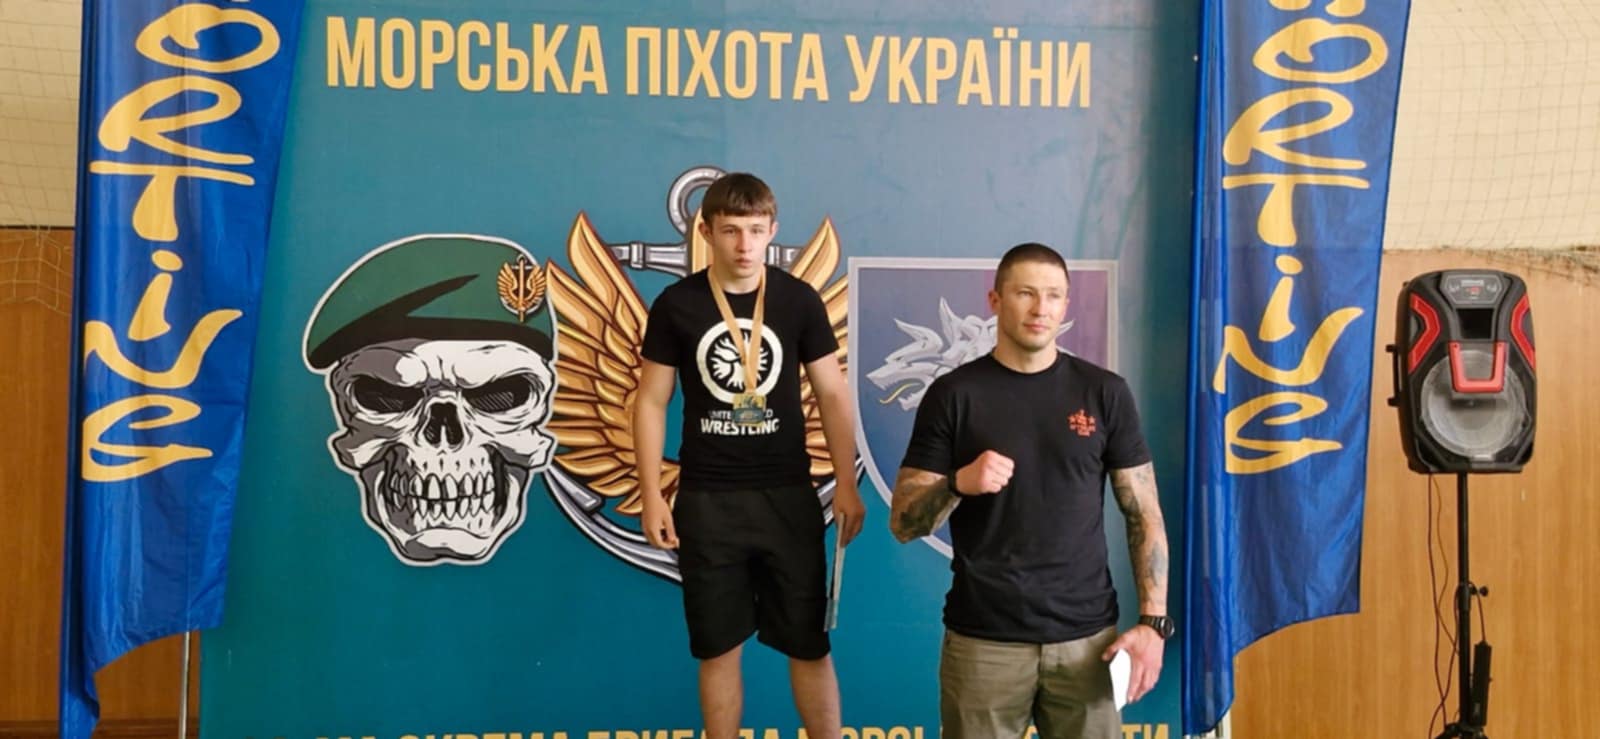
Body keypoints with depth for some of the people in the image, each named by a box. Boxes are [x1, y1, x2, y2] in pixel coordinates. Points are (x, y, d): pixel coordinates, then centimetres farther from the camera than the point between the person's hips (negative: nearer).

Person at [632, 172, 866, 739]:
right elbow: (652, 402, 2)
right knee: (718, 649, 9)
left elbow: (832, 395, 4)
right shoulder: (675, 305, -2)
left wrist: (847, 485, -1)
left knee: (809, 645, 6)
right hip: (706, 500, 0)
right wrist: (651, 494, -2)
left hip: (788, 495, 0)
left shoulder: (799, 300, -1)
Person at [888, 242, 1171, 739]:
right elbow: (903, 524, -3)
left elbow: (1144, 516, 5)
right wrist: (957, 483, -21)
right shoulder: (953, 394, -3)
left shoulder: (1105, 393, 2)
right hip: (982, 640, -1)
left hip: (1087, 637, 1)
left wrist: (1153, 622, -5)